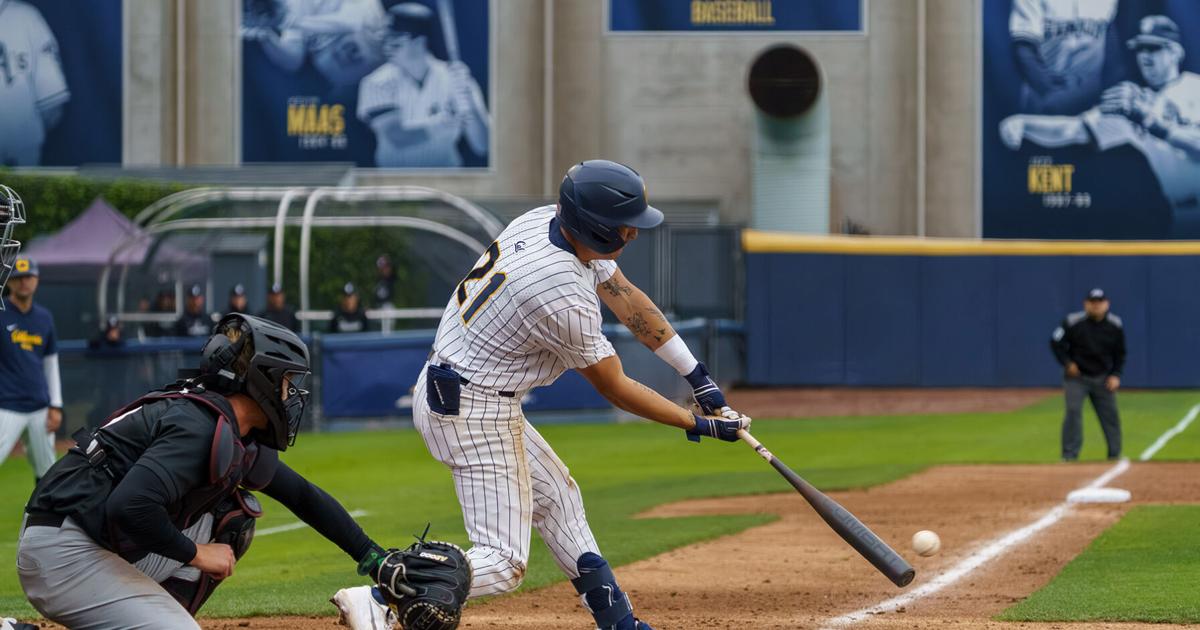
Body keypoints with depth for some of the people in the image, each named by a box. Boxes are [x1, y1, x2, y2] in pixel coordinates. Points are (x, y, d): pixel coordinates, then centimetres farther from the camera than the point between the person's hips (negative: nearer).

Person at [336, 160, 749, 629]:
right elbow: (615, 388, -13)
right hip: (476, 413, -10)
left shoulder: (544, 220, -2)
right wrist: (697, 425, -3)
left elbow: (625, 297, 7)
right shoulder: (565, 296, -27)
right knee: (503, 563, -12)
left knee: (555, 496, 23)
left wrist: (697, 376, 9)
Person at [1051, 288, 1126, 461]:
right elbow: (1056, 342, -4)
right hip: (1076, 376, -3)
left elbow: (1120, 354, 8)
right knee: (1073, 411, -16)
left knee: (1110, 414, 3)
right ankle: (1070, 455, -12)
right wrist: (1067, 363, -13)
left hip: (1102, 379, 3)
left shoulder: (1115, 325, -3)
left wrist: (1115, 375, -3)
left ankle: (1115, 455, 15)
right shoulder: (1073, 322, -14)